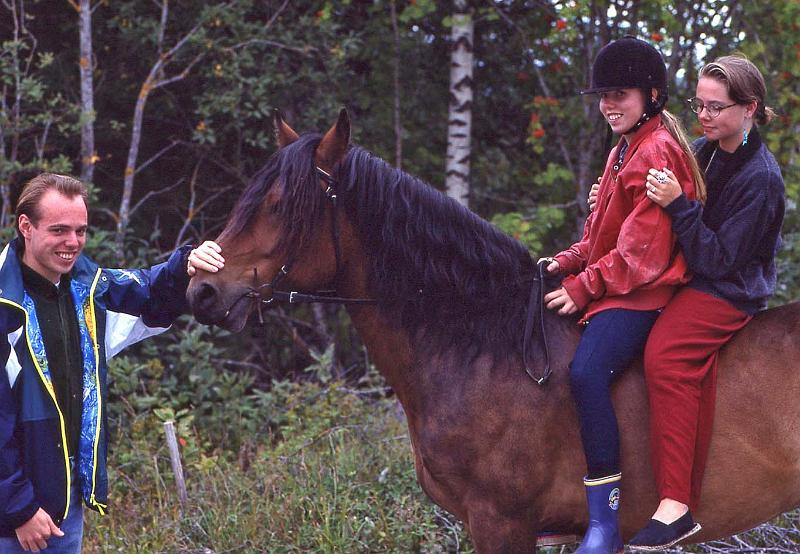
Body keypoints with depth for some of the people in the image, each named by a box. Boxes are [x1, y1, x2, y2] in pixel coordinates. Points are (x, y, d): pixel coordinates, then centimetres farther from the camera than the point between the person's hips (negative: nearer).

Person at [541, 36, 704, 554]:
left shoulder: (658, 151, -12)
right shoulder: (624, 151, 20)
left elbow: (640, 250, -18)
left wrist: (583, 287, -20)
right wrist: (567, 262, 4)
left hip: (643, 294, -11)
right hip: (609, 285, 11)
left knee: (586, 369, -30)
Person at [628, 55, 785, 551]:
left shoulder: (760, 179, -16)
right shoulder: (704, 151, 8)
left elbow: (719, 259, -20)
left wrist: (679, 205, -29)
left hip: (729, 292, -9)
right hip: (691, 278, 9)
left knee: (666, 353, -32)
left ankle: (677, 504, -37)